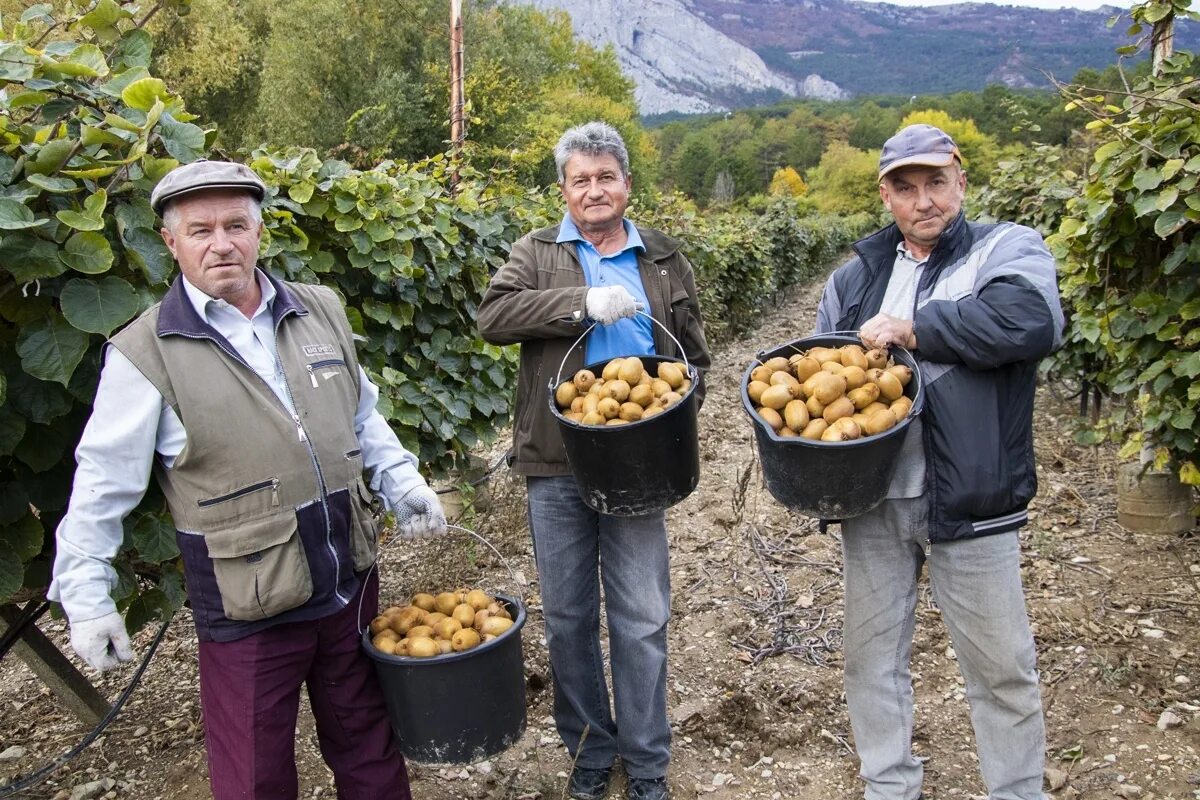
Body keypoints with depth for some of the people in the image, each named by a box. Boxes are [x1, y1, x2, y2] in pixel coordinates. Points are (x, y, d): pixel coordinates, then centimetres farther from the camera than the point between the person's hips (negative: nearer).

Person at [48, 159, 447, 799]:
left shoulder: (320, 311, 4)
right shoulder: (145, 353, -10)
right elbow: (102, 485, -5)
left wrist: (402, 482, 3)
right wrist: (86, 596, -5)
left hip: (350, 584, 4)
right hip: (245, 612, -4)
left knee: (367, 747, 21)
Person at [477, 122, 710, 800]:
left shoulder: (664, 260, 11)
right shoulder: (538, 253, 5)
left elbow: (694, 355, 15)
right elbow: (494, 316, -14)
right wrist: (584, 302, -23)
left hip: (637, 466, 1)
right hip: (557, 466, 0)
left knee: (642, 620, 6)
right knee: (567, 616, 12)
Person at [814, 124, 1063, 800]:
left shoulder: (1007, 249, -2)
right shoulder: (859, 274, 12)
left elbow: (1032, 320, -24)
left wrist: (910, 326, -19)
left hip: (968, 503, -4)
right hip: (871, 498, 4)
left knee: (1003, 667, 9)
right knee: (873, 655, 16)